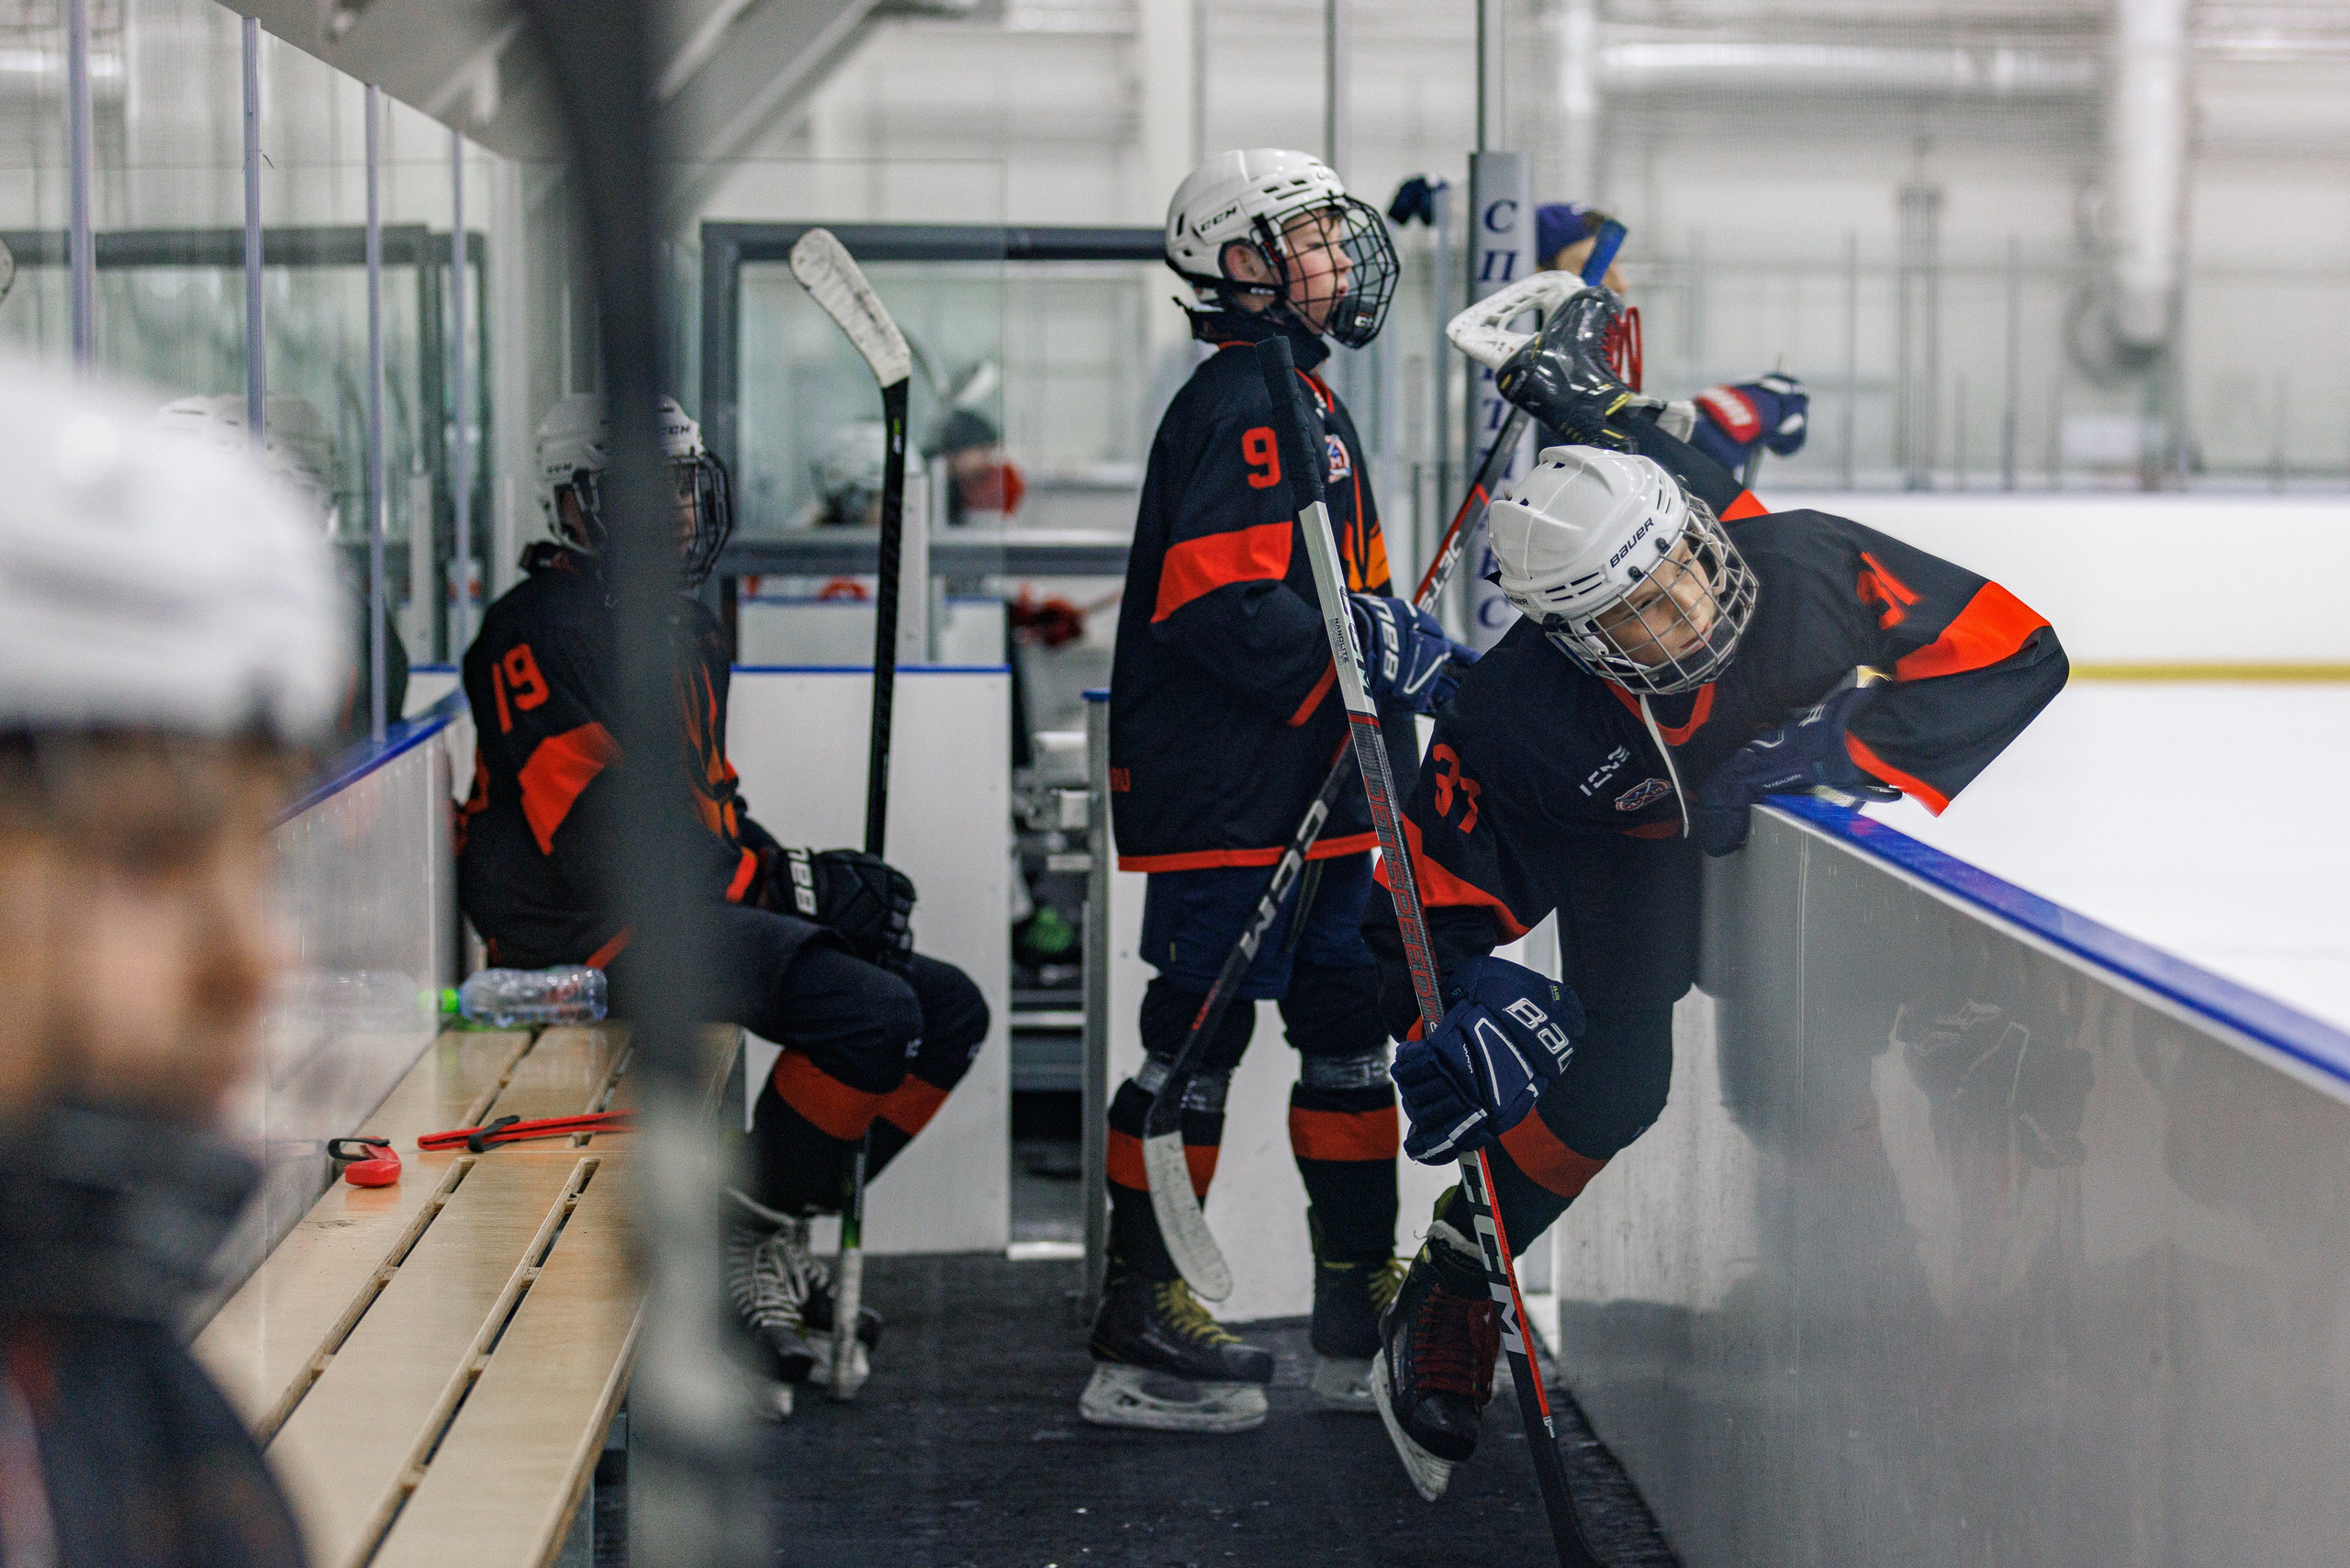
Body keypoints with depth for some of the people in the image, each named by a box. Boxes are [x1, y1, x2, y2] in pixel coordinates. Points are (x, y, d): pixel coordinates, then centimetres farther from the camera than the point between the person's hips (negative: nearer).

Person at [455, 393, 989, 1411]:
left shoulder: (689, 629, 19)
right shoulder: (545, 631, -12)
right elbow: (596, 842, -21)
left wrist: (807, 873, 3)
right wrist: (783, 881, -20)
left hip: (703, 908, 10)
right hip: (589, 938, -10)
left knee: (948, 1011, 4)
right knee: (871, 1011, -27)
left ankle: (789, 1234, 9)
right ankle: (745, 1248, -11)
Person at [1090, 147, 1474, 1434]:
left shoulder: (1300, 400, 19)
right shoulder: (1245, 402, -14)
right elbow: (1225, 605, -24)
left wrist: (1403, 650, 17)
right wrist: (1385, 660, -23)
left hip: (1306, 789, 10)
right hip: (1218, 794, -10)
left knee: (1347, 1025, 12)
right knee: (1198, 1038, -6)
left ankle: (1361, 1306, 20)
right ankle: (1140, 1333, -1)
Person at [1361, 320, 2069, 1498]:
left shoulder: (1809, 566, -38)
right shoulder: (1520, 714, -38)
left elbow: (2015, 648, -31)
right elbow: (1435, 892, -29)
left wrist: (1840, 746, -39)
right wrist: (1464, 1011, -47)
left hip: (1797, 817, 3)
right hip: (1627, 841, -3)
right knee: (1611, 1082, -15)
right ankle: (1447, 1301, 6)